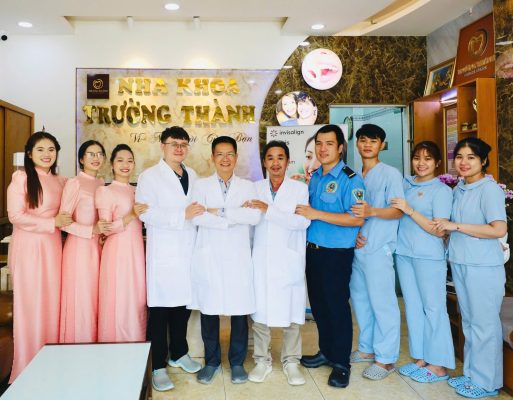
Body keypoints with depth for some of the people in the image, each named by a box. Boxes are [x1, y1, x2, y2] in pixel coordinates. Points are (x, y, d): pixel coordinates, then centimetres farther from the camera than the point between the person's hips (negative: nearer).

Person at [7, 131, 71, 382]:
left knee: (52, 303, 8)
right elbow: (16, 216, -13)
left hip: (52, 246, 6)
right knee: (31, 304, 2)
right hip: (28, 246, -5)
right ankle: (28, 370, 16)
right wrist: (53, 222, -14)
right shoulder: (21, 178, -6)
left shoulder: (60, 181, 12)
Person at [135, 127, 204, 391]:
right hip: (163, 254, -5)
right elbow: (146, 213, -17)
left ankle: (178, 354, 33)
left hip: (188, 251, 6)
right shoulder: (149, 176, -4)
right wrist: (183, 215, -21)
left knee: (183, 305, 14)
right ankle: (158, 367, 12)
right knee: (160, 309, 0)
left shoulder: (192, 175, 14)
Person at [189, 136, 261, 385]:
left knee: (240, 312, 4)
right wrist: (236, 216, -12)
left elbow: (255, 217, -9)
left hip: (238, 257, 0)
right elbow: (196, 217, -10)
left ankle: (237, 362, 22)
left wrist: (219, 211, -12)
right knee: (209, 311, 7)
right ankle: (211, 361, 25)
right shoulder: (201, 185, 6)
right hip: (208, 257, 0)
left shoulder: (247, 186, 8)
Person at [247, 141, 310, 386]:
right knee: (259, 311, 4)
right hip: (261, 260, 2)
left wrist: (269, 210, -17)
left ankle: (291, 361, 20)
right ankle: (262, 360, 21)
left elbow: (303, 221, -12)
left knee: (291, 312, 3)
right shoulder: (255, 188, 8)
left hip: (289, 261, -1)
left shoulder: (300, 189, 2)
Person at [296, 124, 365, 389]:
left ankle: (341, 363, 22)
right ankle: (326, 352, 35)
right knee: (318, 304, 17)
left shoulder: (350, 179, -13)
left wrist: (316, 214, -24)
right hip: (312, 249, 7)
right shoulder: (314, 177, 9)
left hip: (337, 254, -7)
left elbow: (357, 218, -23)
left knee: (337, 306, 5)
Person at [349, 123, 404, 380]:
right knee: (360, 299, 14)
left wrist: (372, 211, -28)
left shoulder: (390, 174, -5)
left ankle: (386, 358, 11)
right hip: (356, 246, 7)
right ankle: (367, 348, 30)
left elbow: (398, 211, -11)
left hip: (378, 249, -6)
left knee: (382, 303, -2)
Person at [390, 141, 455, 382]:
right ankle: (420, 358, 25)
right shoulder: (405, 184, 9)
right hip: (404, 253, 6)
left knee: (433, 308, 2)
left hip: (429, 256, -6)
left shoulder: (441, 190, -7)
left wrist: (410, 211, -18)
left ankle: (438, 365, 13)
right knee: (413, 306, 12)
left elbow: (439, 230, -12)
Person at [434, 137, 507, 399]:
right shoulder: (458, 189, 10)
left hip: (483, 267, -7)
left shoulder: (489, 189, -12)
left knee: (484, 323, 4)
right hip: (460, 263, 7)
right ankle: (471, 374, 30)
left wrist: (456, 226, -18)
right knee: (468, 321, 16)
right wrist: (447, 229, 0)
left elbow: (499, 229, -21)